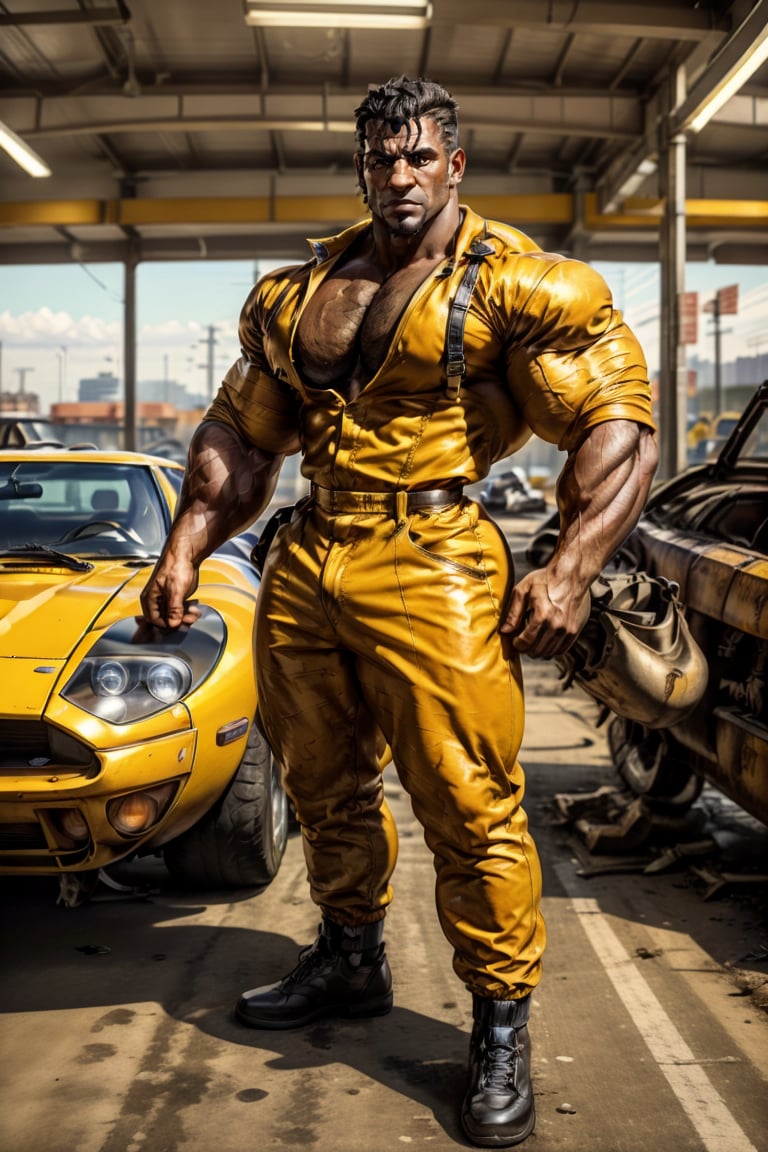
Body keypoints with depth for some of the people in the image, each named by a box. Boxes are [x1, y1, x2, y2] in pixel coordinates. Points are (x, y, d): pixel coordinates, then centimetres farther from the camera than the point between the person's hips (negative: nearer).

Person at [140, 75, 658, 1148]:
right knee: (325, 785, 18)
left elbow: (621, 423, -7)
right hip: (304, 568, 6)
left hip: (433, 572, -6)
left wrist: (571, 572, -17)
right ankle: (350, 960, 40)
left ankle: (502, 1027, 10)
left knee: (468, 805, -6)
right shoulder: (300, 289, 15)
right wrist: (185, 551, 12)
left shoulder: (519, 283, -3)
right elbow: (239, 432, 21)